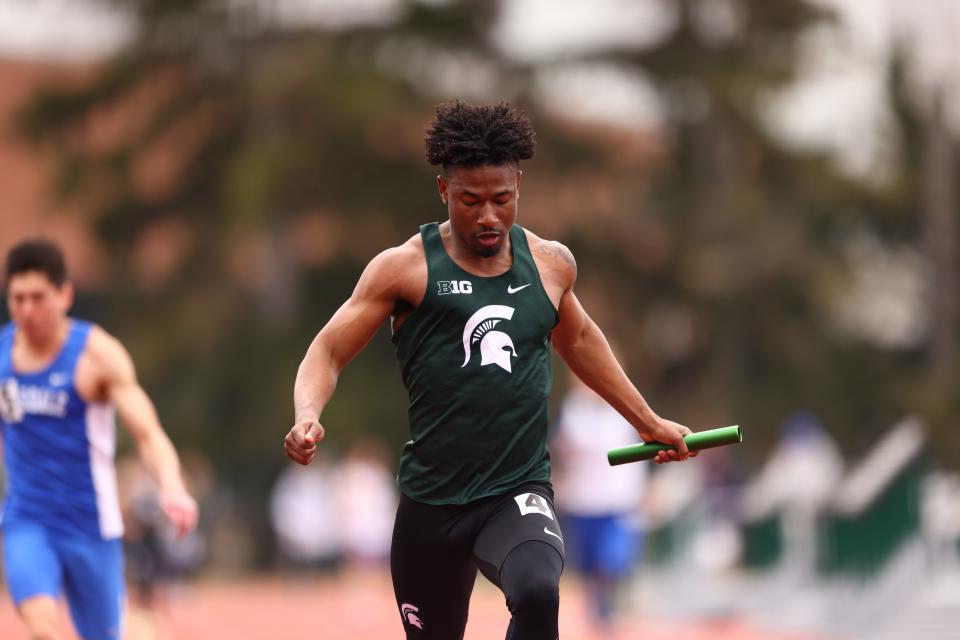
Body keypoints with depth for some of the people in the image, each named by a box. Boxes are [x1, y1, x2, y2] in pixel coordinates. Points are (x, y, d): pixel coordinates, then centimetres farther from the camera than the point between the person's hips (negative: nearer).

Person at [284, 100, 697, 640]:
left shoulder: (551, 265, 7)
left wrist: (649, 423, 33)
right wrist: (307, 417, -27)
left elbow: (579, 339, 27)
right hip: (432, 501, 0)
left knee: (538, 594, -32)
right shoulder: (406, 268, -4)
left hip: (520, 494, 0)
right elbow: (329, 352, -6)